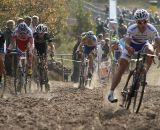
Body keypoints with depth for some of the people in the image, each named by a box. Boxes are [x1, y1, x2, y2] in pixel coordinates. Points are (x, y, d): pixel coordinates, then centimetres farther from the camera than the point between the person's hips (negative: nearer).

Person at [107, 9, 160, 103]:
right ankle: (111, 93, -2)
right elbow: (127, 44, -39)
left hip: (143, 45, 1)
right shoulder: (131, 29, -33)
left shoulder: (152, 30, -31)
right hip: (131, 46, -1)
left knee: (150, 51, -35)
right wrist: (129, 48, -63)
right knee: (121, 69, -10)